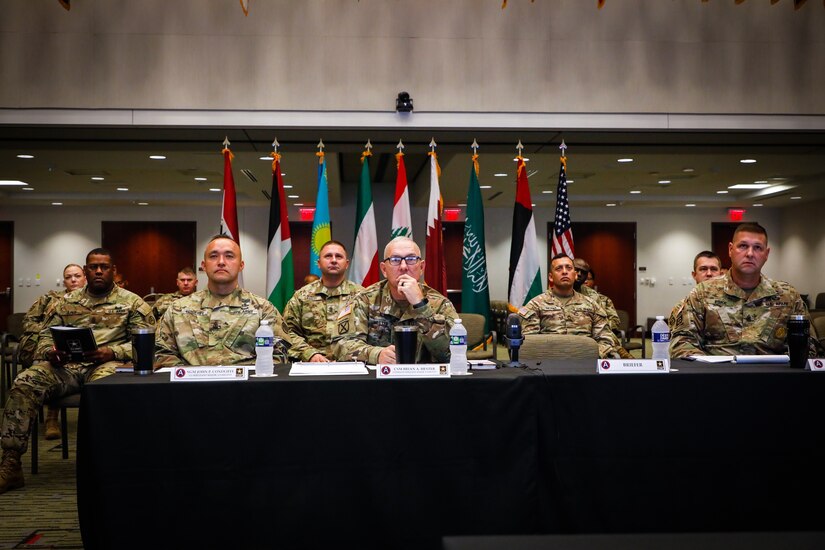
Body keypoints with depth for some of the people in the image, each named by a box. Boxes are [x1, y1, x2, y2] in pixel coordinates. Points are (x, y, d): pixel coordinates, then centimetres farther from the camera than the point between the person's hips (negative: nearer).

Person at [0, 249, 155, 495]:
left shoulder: (132, 303, 10)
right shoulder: (65, 302, 22)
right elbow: (45, 337, 20)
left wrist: (111, 352, -15)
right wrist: (50, 352, -5)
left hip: (106, 364, -4)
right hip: (65, 366, 4)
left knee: (104, 382, -40)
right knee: (24, 382, -24)